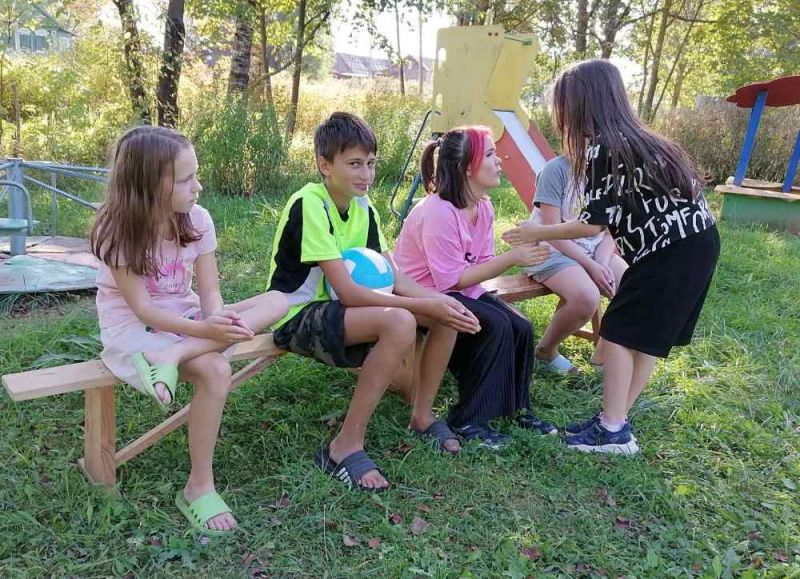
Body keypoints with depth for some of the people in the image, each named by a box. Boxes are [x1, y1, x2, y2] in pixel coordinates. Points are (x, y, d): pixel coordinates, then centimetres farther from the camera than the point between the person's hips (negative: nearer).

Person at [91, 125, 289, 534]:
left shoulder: (196, 220, -5)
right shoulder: (117, 232, -17)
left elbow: (209, 291, -7)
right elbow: (143, 309, -21)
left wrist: (219, 320, -31)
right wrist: (204, 329, -36)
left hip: (186, 318, 5)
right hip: (133, 329, -5)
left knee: (277, 301, -17)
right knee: (215, 371, -34)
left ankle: (174, 355, -30)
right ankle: (199, 488, -17)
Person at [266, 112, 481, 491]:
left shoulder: (362, 205, 3)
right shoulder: (308, 205, -21)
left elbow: (393, 278, 1)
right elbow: (347, 292, -27)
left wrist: (439, 301, -18)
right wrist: (424, 305, -25)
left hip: (338, 309, 8)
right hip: (297, 318, -8)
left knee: (447, 311, -3)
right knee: (399, 323, -34)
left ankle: (422, 416, 13)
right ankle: (345, 447, -21)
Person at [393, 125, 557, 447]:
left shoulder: (483, 207, 0)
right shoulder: (438, 213, -27)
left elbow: (482, 264, 3)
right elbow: (452, 279, -26)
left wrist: (518, 254, -17)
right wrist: (511, 257, -26)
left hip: (461, 290, 8)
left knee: (521, 328, -8)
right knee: (495, 326, -26)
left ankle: (517, 408, 13)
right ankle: (467, 419, -12)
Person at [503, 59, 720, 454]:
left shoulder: (604, 146, -16)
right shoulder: (626, 138, 13)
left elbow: (594, 223, -15)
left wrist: (537, 234, -5)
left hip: (673, 248, -9)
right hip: (690, 242, 9)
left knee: (620, 331, -3)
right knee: (643, 335, 12)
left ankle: (613, 431, 5)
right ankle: (615, 421, 20)